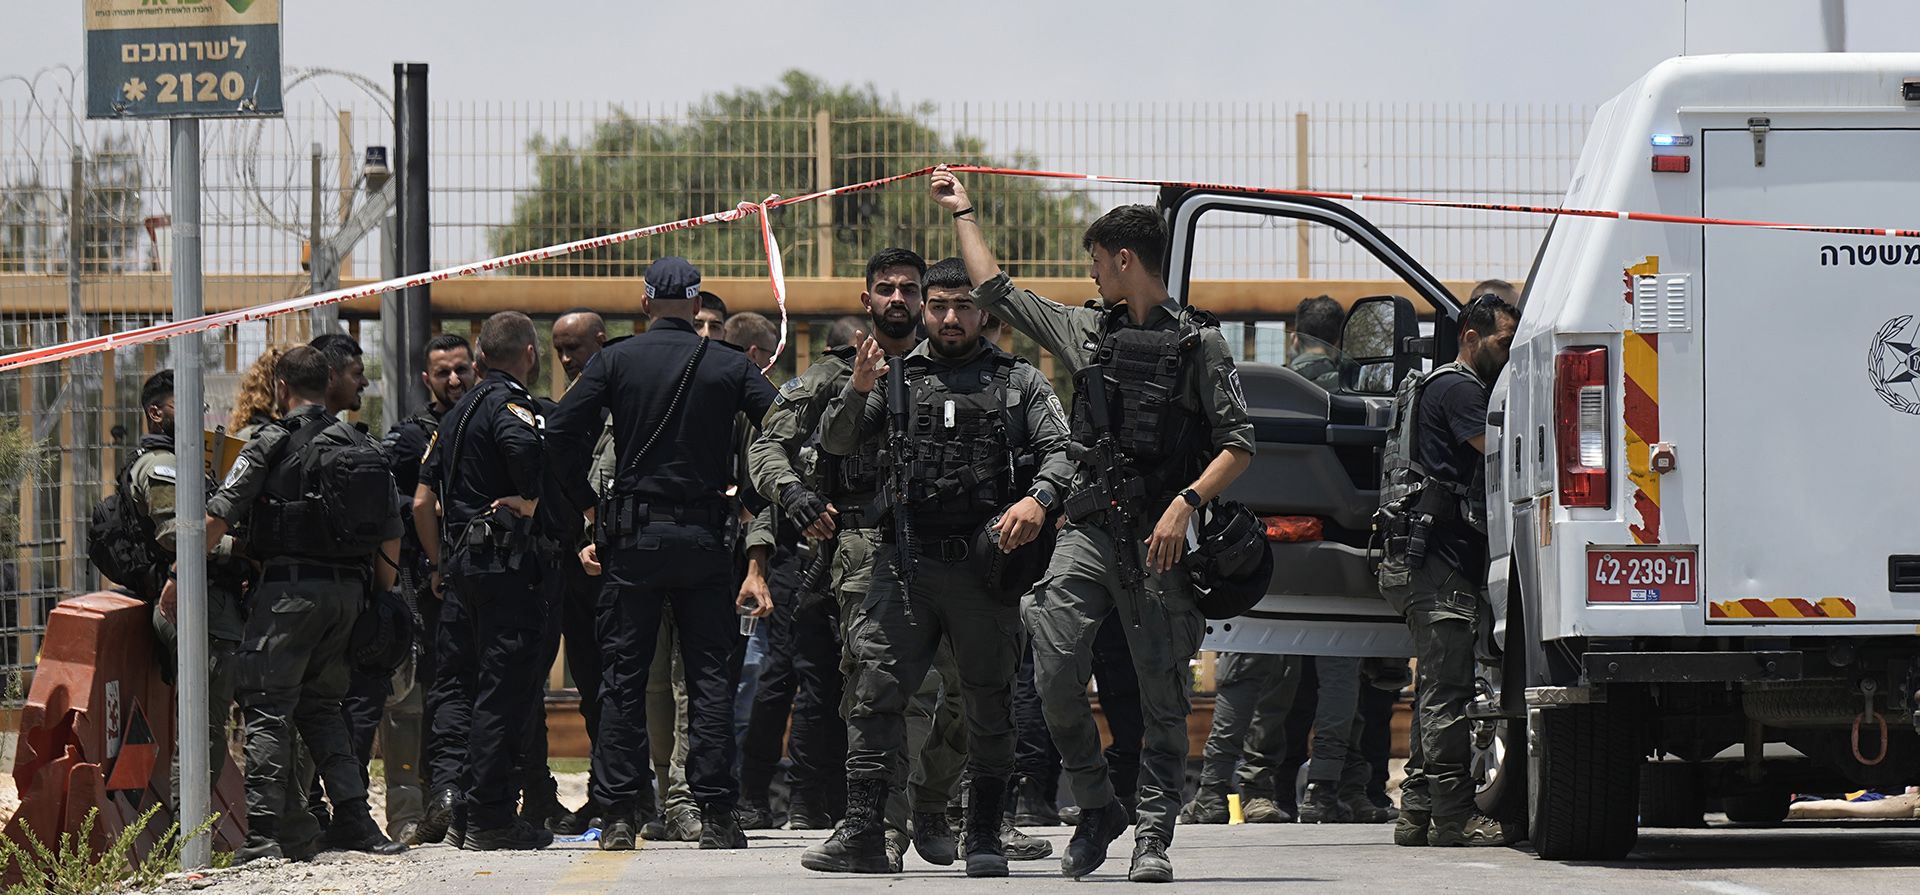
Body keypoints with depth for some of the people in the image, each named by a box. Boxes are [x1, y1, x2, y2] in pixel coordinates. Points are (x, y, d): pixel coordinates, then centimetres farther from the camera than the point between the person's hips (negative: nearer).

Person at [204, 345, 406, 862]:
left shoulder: (273, 446, -6)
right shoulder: (362, 447, 12)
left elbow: (217, 517, -9)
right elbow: (391, 534, 12)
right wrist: (384, 598, 22)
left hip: (292, 585, -6)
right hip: (349, 588, 6)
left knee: (267, 707, -4)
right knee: (321, 704, 18)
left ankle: (262, 833, -12)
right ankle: (352, 818, 10)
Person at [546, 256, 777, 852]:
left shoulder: (615, 361, 0)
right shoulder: (729, 366, 1)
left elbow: (561, 434, -7)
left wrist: (586, 502, 4)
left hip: (633, 535, 0)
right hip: (703, 534, 0)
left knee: (624, 675, 5)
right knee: (709, 674, 4)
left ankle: (619, 814, 3)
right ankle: (716, 813, 0)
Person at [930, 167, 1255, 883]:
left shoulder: (1198, 343, 2)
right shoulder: (1086, 331, 16)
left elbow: (1238, 446, -2)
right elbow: (995, 292, 26)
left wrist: (1184, 504, -16)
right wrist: (962, 212, 30)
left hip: (1159, 539, -4)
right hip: (1088, 532, 4)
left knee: (1162, 691, -3)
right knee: (1055, 674, -9)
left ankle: (1152, 835, 1)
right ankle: (1097, 810, 8)